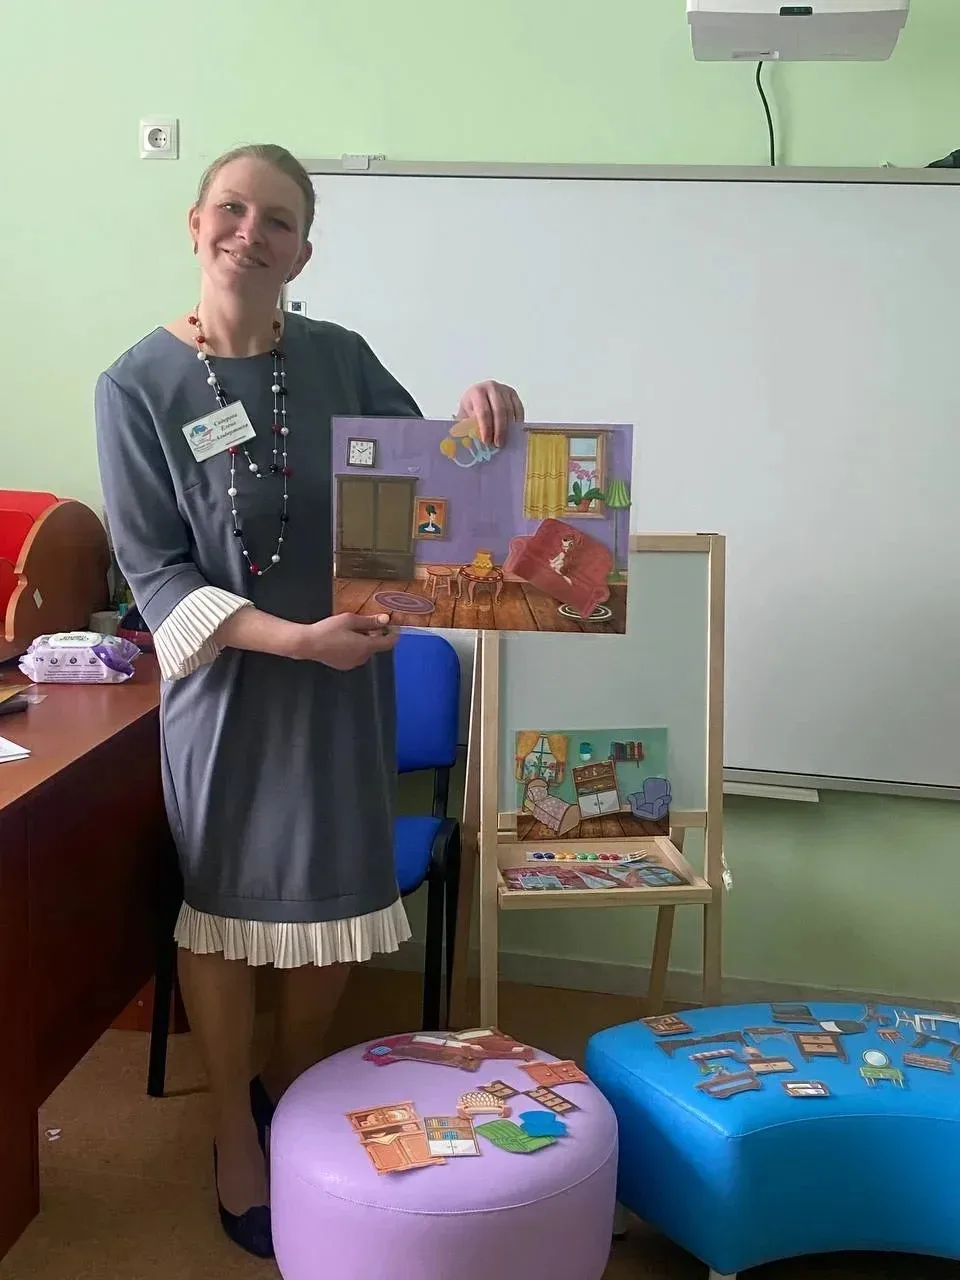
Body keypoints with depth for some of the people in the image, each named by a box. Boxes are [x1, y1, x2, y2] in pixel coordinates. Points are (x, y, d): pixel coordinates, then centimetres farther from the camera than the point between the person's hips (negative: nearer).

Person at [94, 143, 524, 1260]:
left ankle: (290, 1093, 41)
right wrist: (292, 637, -24)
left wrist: (477, 415, -17)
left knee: (340, 906, 13)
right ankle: (236, 1138, 33)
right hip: (224, 687, -3)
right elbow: (154, 572, -12)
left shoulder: (340, 359, -1)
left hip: (347, 679, 3)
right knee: (223, 915, 10)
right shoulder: (138, 387, -9)